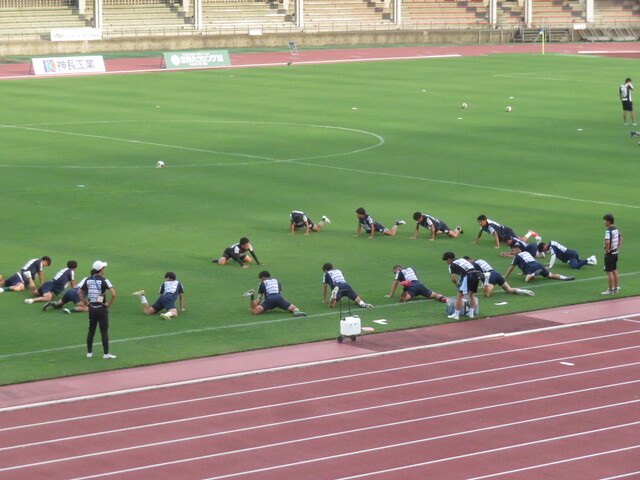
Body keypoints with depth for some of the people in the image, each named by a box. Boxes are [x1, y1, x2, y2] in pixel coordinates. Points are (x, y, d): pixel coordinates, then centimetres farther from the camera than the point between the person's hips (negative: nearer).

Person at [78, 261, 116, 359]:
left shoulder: (87, 280, 1)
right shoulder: (104, 280, -13)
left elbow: (79, 292, 4)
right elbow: (113, 294, -22)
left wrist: (85, 303, 8)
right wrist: (109, 304, -9)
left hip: (91, 308, 4)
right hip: (102, 308, -4)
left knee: (91, 331, 13)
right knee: (104, 332, 2)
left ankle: (89, 352, 17)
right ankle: (106, 354, 4)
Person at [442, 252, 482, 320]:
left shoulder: (451, 265, 10)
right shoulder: (462, 259, 30)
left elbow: (453, 279, 3)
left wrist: (457, 284, 25)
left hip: (468, 276, -7)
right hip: (477, 274, 7)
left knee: (460, 296, 2)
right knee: (471, 294, 24)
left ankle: (456, 315, 3)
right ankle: (471, 313, 26)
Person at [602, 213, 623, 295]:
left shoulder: (608, 231, -21)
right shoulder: (616, 229, 7)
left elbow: (607, 242, -34)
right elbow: (620, 238, 21)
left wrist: (606, 249, -19)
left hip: (609, 254, -9)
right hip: (615, 253, 9)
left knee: (609, 272, -2)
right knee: (614, 271, 17)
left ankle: (610, 290, 2)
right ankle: (616, 288, 24)